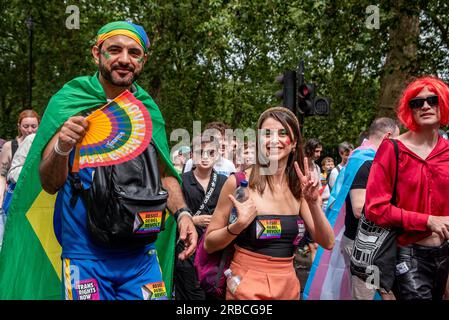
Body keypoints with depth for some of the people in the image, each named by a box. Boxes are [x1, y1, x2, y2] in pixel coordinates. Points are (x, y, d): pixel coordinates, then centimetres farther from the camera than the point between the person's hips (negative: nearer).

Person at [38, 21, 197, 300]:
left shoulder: (149, 109, 4)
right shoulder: (68, 100, -5)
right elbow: (50, 184, -7)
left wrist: (182, 212, -5)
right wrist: (62, 148, -27)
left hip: (141, 254, 3)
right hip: (84, 252, -3)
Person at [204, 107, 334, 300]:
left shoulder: (299, 186, 0)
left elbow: (327, 243, -5)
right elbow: (209, 244, -8)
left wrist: (313, 202, -19)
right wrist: (239, 225, -25)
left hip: (288, 285, 5)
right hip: (247, 286, -4)